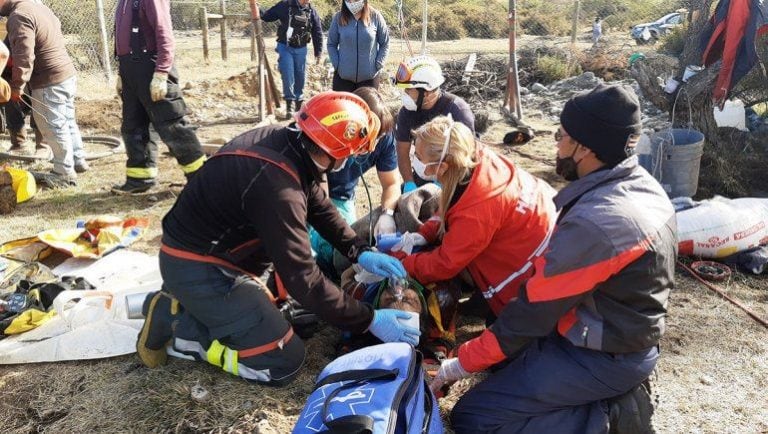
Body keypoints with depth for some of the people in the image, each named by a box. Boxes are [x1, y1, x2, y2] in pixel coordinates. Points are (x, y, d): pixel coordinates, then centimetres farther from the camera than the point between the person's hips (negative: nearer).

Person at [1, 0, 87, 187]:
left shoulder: (19, 16, -17)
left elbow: (24, 57, -22)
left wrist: (17, 86, -14)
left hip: (49, 83, -9)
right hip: (68, 74, 9)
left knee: (54, 128, 0)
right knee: (68, 122, 20)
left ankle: (65, 173, 9)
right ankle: (79, 161, 31)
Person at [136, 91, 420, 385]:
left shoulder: (285, 140, -6)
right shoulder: (276, 186, -33)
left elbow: (319, 206, 9)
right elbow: (302, 281, -28)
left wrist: (360, 252, 1)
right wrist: (369, 320, -20)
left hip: (212, 249, 9)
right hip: (197, 269, -9)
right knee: (284, 363, -6)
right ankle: (176, 322, -1)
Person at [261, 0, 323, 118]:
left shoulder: (312, 12, 1)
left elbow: (318, 33, 5)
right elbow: (267, 16, 3)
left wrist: (318, 53, 4)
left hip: (301, 49, 2)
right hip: (285, 47, -2)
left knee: (300, 77, 8)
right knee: (288, 76, -8)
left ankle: (299, 103, 21)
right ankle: (290, 103, -1)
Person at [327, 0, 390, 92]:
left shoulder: (375, 16, -4)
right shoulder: (339, 17, -2)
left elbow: (385, 44, 4)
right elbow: (331, 44, 7)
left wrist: (378, 65, -4)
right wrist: (337, 64, -3)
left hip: (369, 76, 0)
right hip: (343, 76, 1)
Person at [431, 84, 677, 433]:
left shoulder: (594, 222, -30)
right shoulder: (643, 186, -1)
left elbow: (536, 308, -22)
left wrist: (466, 361, -9)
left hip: (602, 357, -9)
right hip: (629, 337, 9)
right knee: (503, 342, 22)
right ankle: (613, 397, 14)